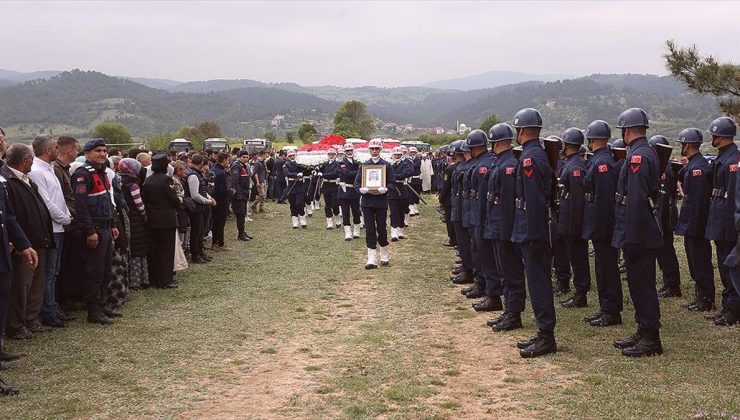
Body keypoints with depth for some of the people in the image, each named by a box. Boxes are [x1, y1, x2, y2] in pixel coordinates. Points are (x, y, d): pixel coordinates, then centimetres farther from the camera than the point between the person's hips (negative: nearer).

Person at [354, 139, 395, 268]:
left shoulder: (387, 165, 3)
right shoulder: (363, 165, 8)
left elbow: (392, 182, 0)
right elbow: (357, 183, 6)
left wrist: (385, 189, -20)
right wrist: (362, 189, -15)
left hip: (381, 201, -1)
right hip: (367, 201, 1)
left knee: (381, 228, 4)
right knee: (370, 230, -1)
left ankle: (385, 256, 24)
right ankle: (372, 260, 0)